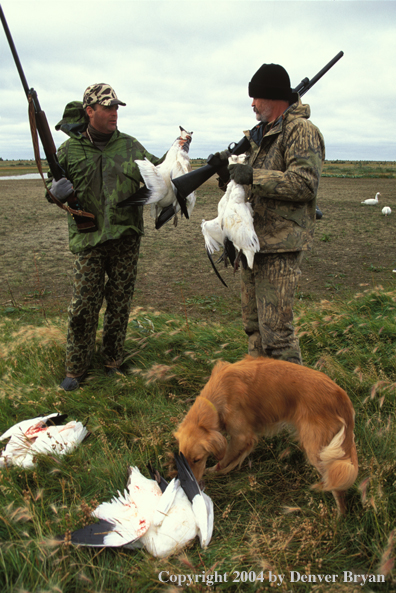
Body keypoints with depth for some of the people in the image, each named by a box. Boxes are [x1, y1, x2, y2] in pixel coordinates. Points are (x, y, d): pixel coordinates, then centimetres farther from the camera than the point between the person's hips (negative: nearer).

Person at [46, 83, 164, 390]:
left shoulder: (130, 145, 8)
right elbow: (52, 185, 10)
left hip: (127, 237, 2)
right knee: (84, 304, -2)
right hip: (89, 238, -2)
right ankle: (76, 367, 13)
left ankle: (114, 360, 26)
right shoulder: (70, 149, 3)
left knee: (120, 302, 10)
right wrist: (56, 190, -14)